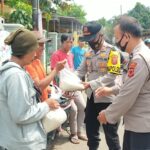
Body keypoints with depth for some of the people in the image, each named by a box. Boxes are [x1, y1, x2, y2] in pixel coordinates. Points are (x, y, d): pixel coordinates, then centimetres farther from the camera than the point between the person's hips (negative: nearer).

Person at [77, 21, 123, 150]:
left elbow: (111, 75, -21)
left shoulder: (112, 51, -13)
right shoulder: (88, 53, 9)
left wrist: (91, 84, -29)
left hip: (107, 98, -7)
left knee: (111, 135, 6)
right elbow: (80, 71, 6)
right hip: (91, 97, 7)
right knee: (91, 130, 20)